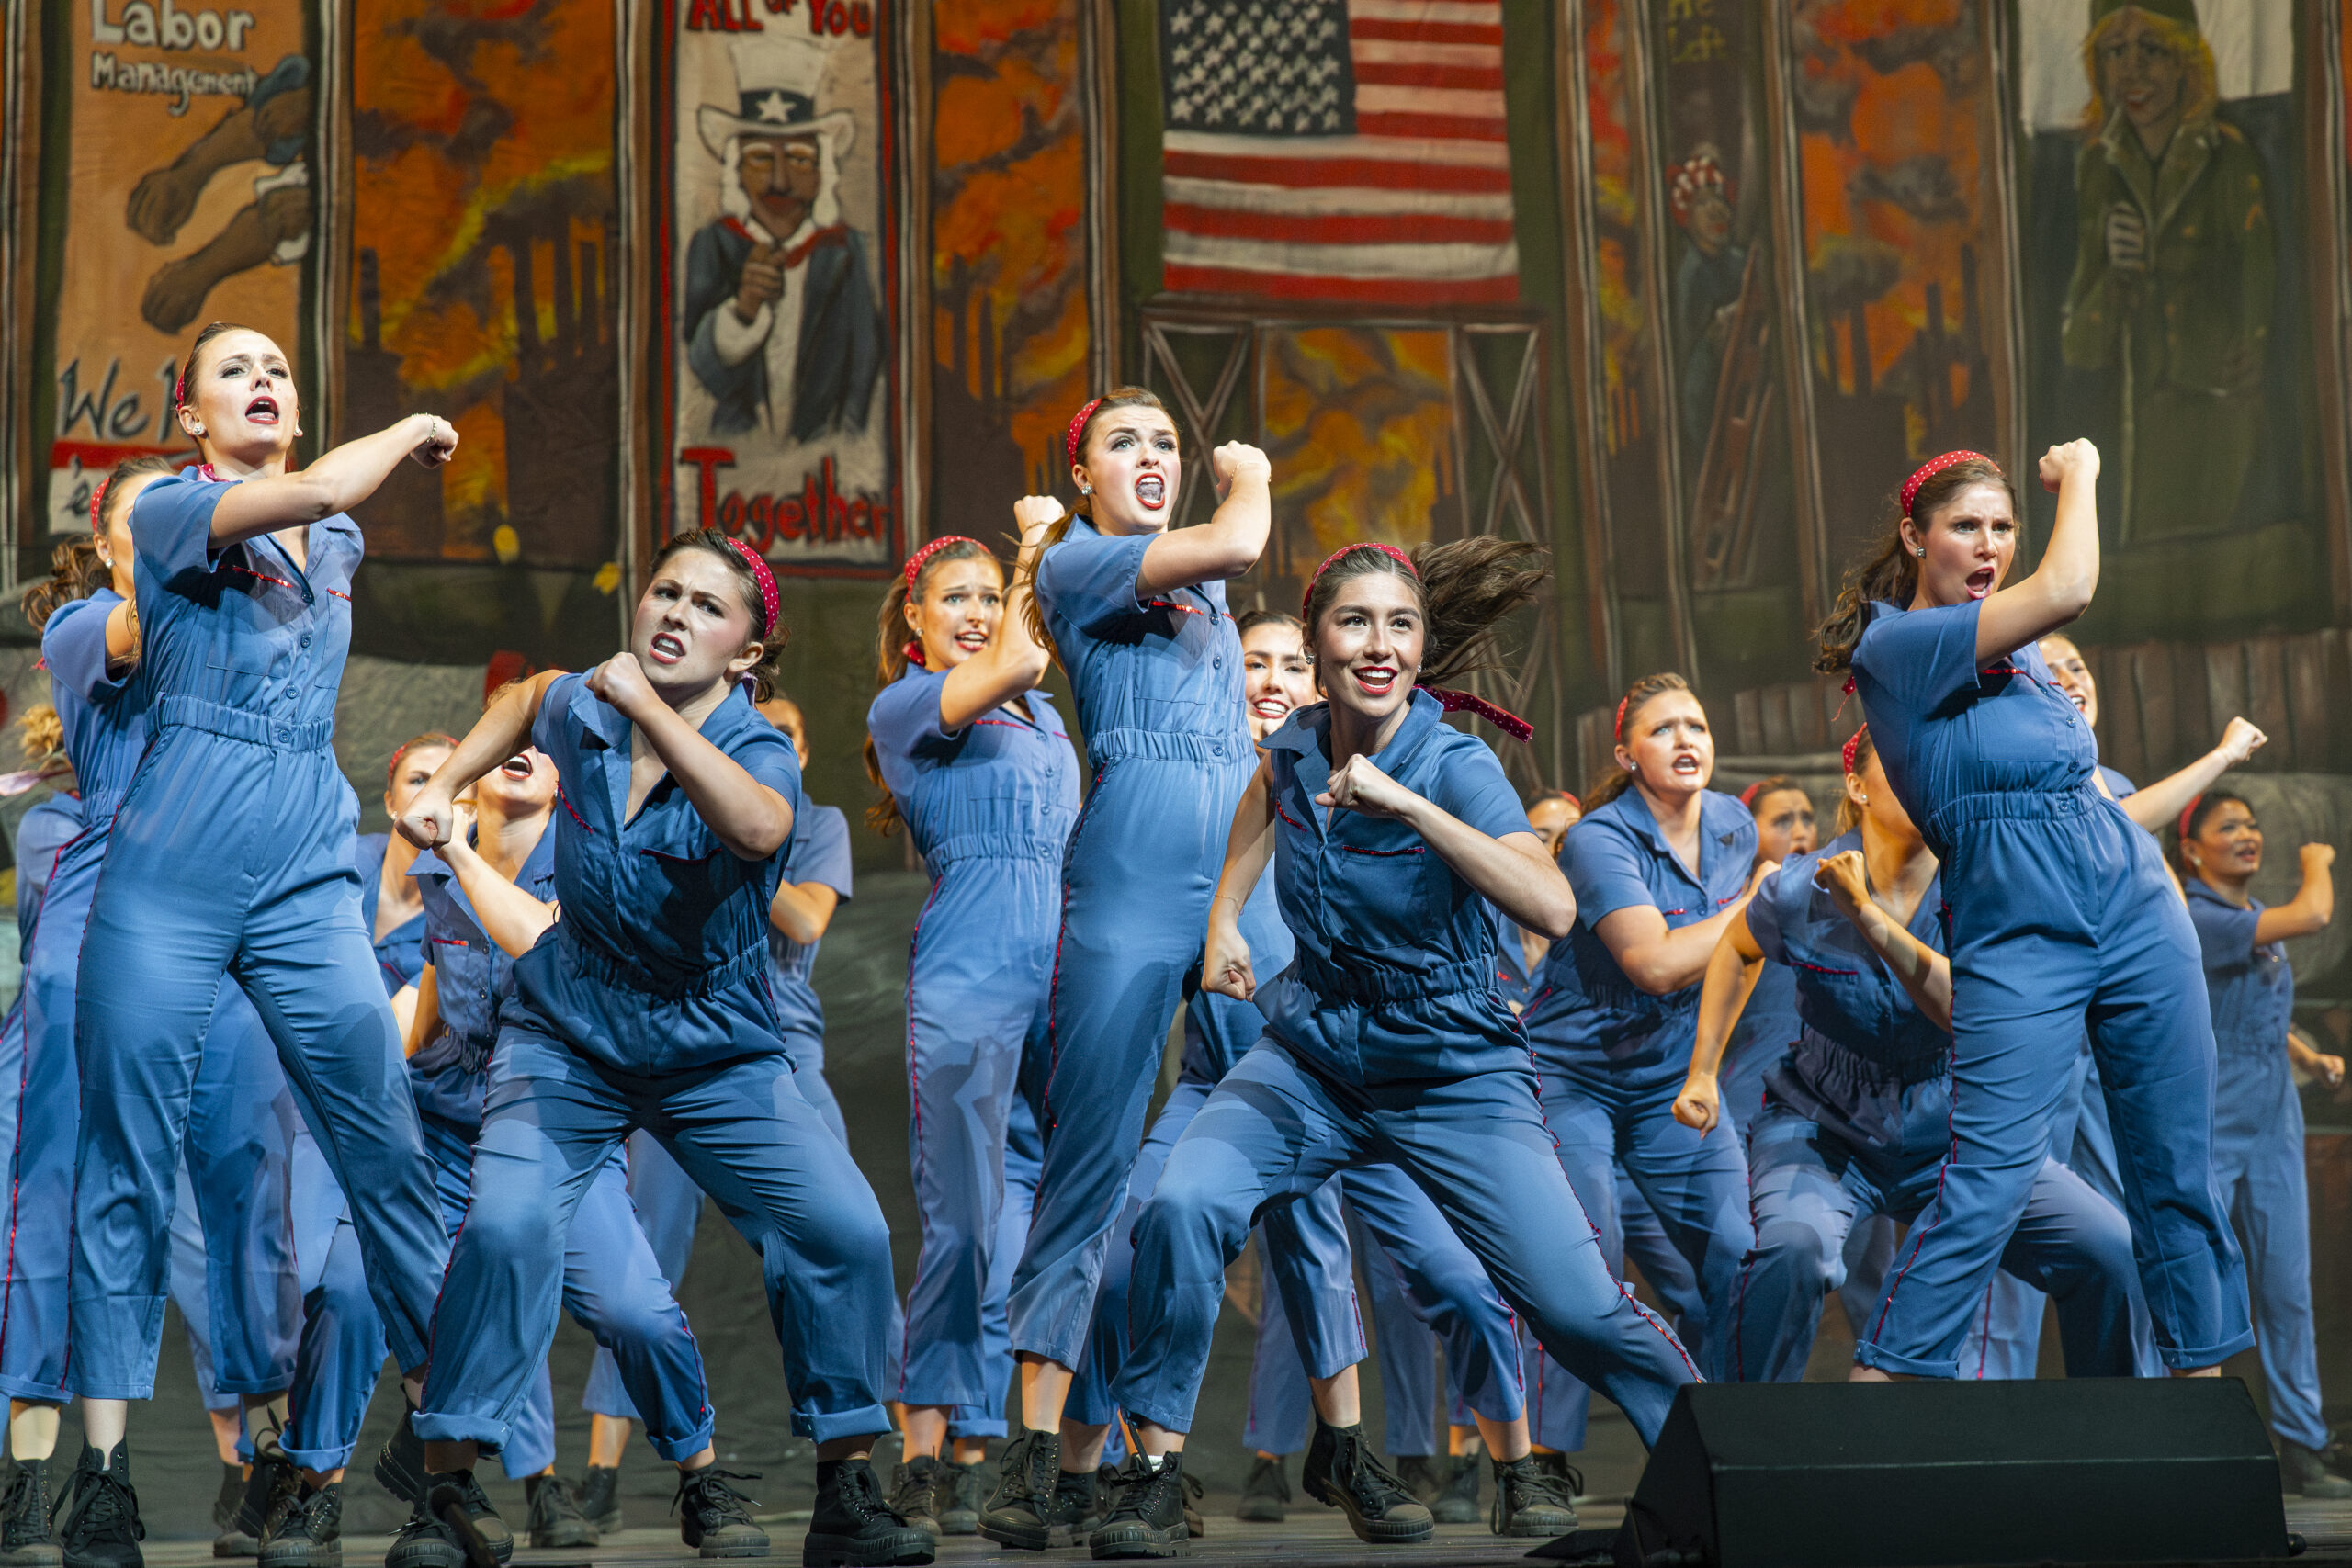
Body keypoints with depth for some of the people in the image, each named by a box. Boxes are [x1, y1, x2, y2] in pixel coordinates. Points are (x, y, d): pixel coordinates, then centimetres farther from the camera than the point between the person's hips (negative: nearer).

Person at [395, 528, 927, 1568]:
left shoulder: (757, 753, -15)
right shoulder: (581, 712, -4)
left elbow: (758, 828, -42)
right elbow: (524, 702, 25)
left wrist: (649, 708, -43)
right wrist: (442, 788, 13)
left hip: (719, 1059, -1)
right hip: (566, 1040, 1)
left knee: (846, 1230, -15)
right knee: (504, 1227, -23)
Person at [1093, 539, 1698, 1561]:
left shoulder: (1456, 767, -19)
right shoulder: (1297, 743, -4)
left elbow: (1552, 911, -38)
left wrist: (1408, 807, -41)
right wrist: (1223, 918, 16)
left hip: (1455, 1080, -3)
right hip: (1308, 1061, 4)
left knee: (1580, 1312, -10)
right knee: (1180, 1210, -23)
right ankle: (1156, 1475, -9)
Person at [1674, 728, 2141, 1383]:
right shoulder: (1800, 890, -14)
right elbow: (1737, 949, 11)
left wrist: (1867, 915, -37)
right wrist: (1702, 1072, 8)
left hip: (1949, 1133, 2)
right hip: (1823, 1129, -2)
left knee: (2107, 1248, -12)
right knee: (1791, 1248, -34)